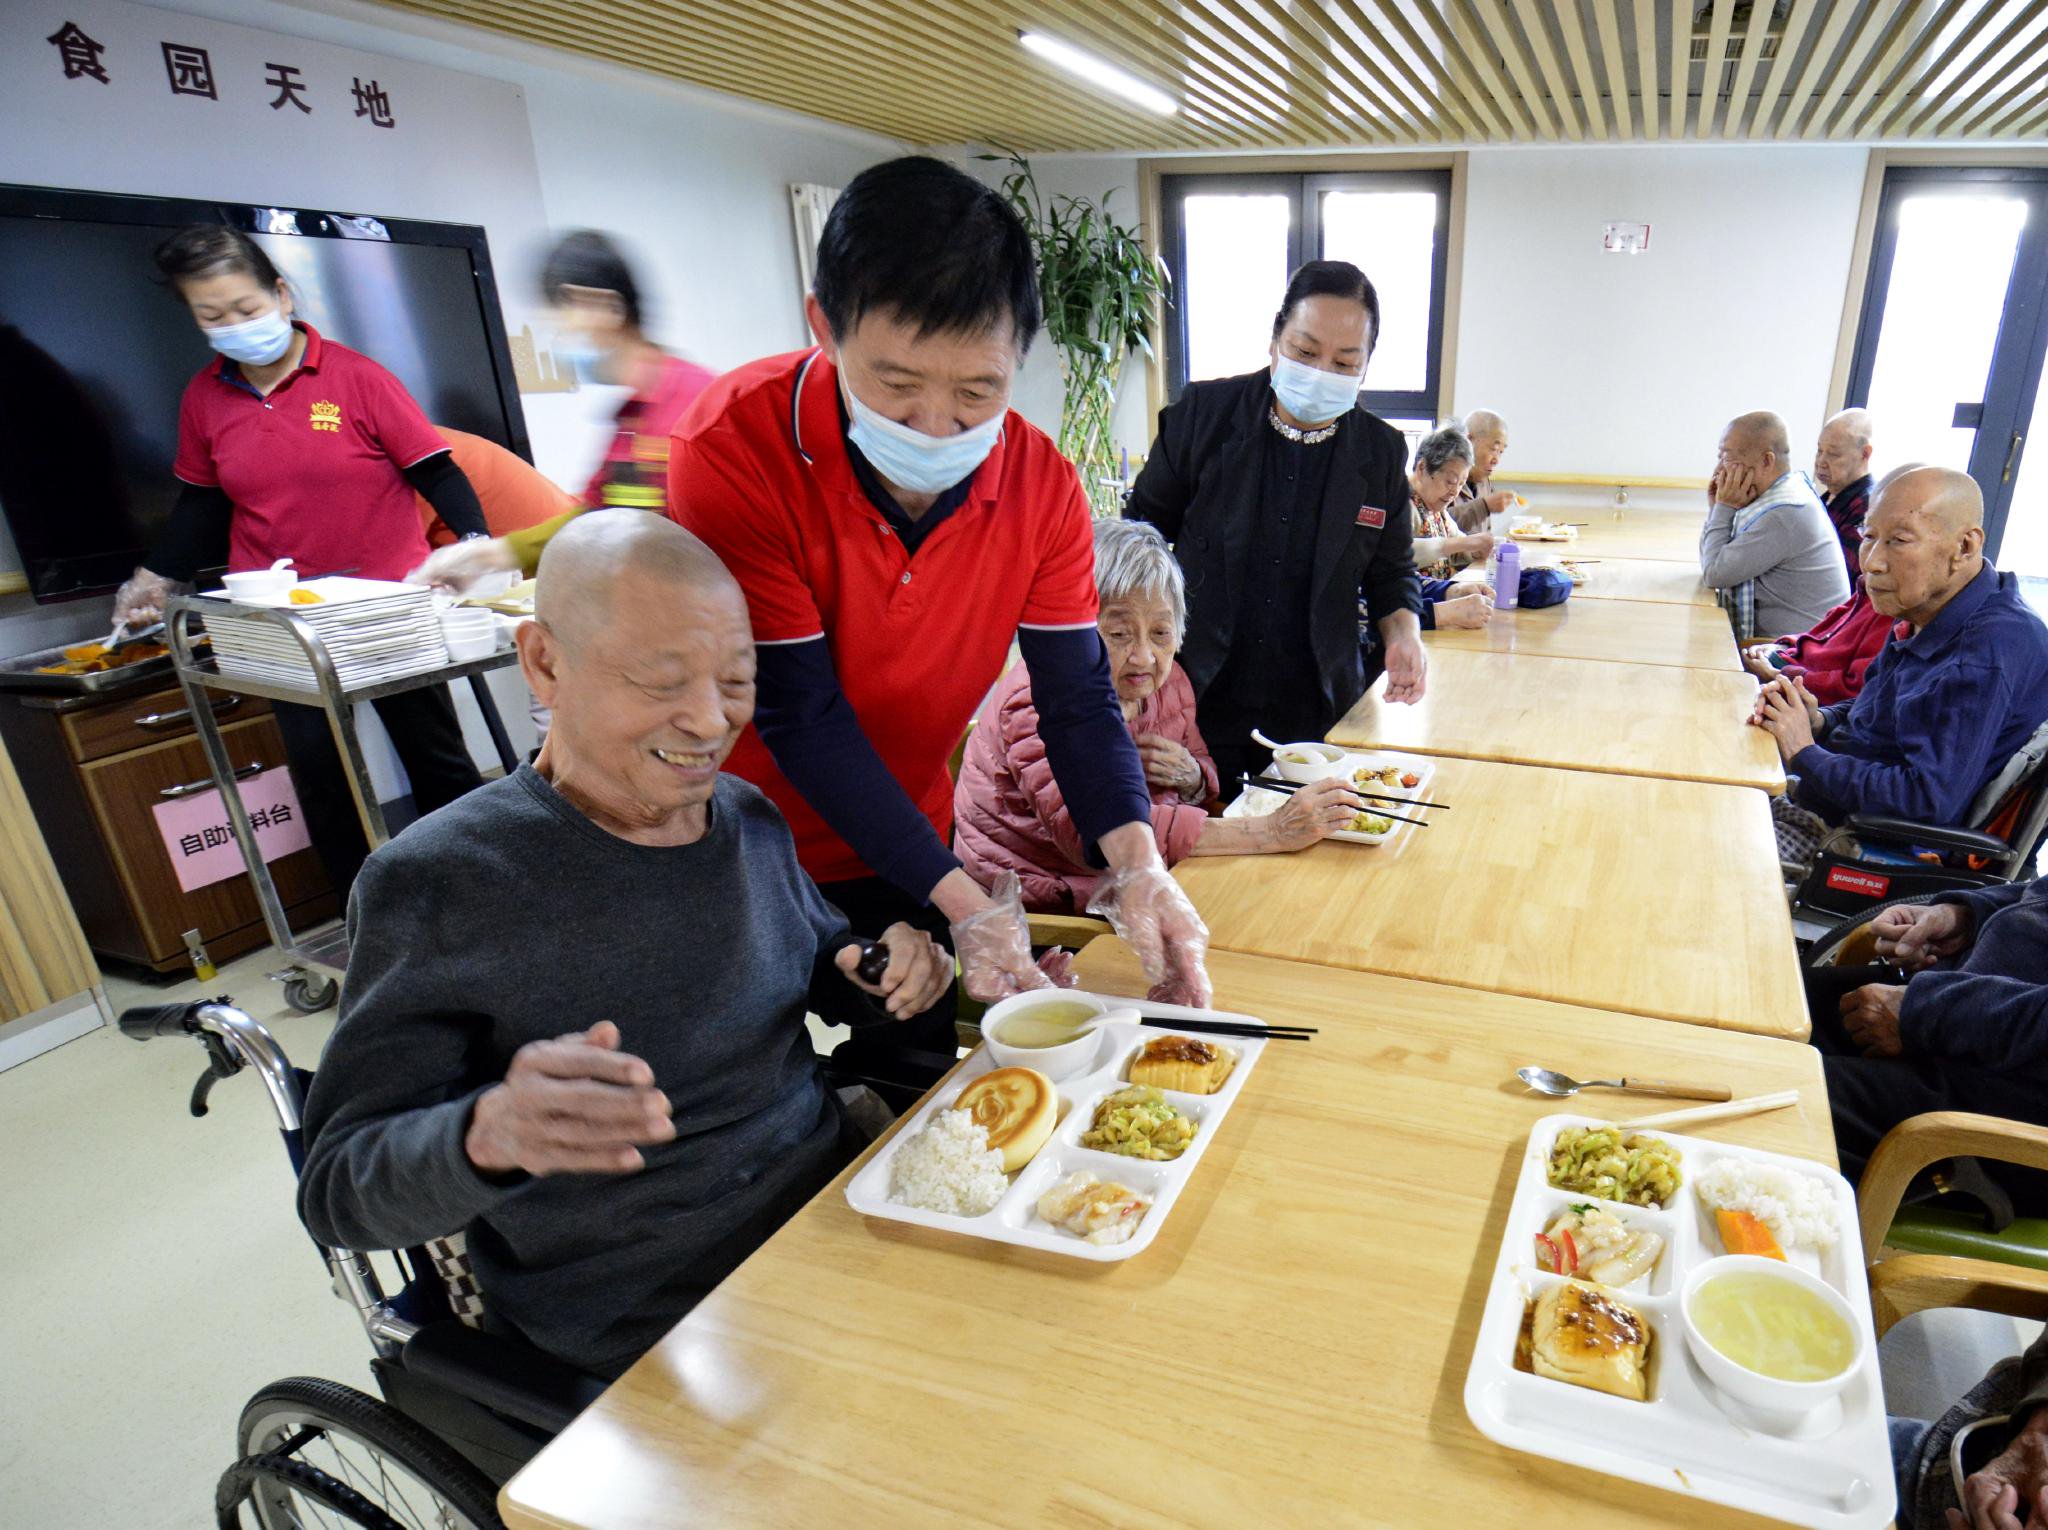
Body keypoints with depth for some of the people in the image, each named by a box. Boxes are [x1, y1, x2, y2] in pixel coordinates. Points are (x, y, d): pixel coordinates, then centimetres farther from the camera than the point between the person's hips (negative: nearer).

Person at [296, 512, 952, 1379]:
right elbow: (340, 1189, -12)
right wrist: (488, 1134, -35)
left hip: (840, 1207, 7)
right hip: (648, 1331, -6)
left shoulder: (752, 819, 2)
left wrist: (883, 973, -5)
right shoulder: (435, 884, -15)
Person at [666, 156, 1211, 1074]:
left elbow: (1077, 695, -12)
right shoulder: (736, 448, -27)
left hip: (909, 846, 4)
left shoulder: (1041, 484, -14)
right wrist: (967, 904, -31)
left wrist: (1134, 861, -30)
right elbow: (801, 717, -26)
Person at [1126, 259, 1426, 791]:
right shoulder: (1201, 412, -3)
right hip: (1198, 700, -2)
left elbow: (1390, 571, 14)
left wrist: (1403, 633, -6)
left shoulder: (1381, 450, 3)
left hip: (1319, 708, 2)